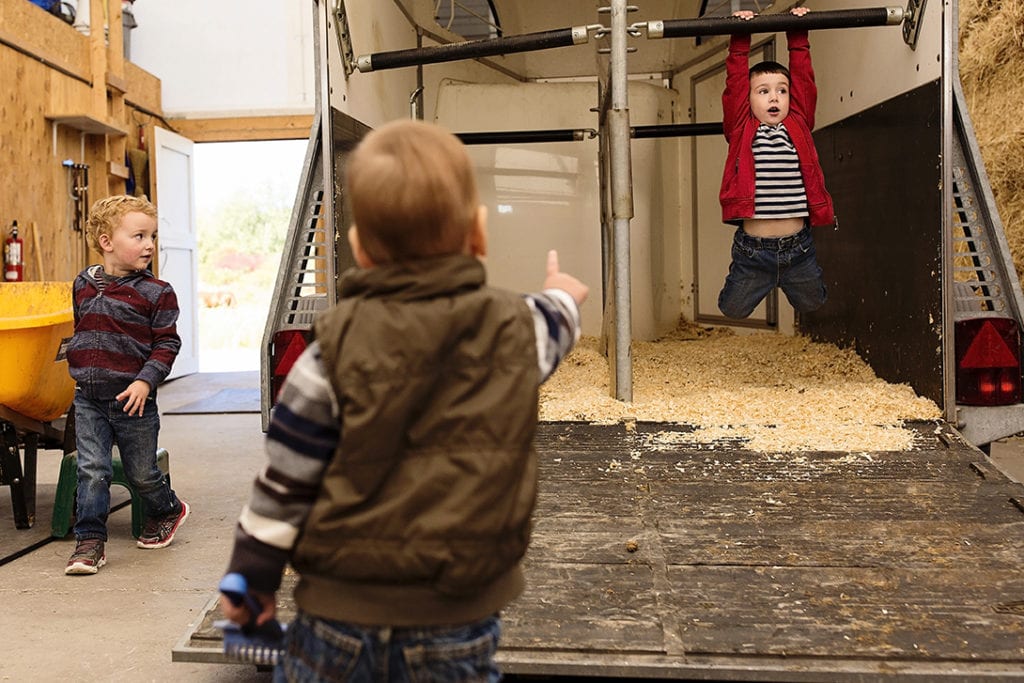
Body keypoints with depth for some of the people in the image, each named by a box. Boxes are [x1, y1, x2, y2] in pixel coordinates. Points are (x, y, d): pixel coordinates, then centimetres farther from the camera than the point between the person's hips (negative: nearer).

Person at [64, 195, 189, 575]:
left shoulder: (156, 293, -7)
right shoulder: (83, 285, 6)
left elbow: (167, 343, -7)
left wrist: (146, 381, -18)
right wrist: (83, 369, 16)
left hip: (133, 400, -3)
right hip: (89, 400, 3)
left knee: (141, 473, 10)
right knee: (91, 470, -3)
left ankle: (167, 511, 38)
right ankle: (90, 542, 6)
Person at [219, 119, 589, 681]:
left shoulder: (335, 347, -9)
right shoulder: (517, 329, -3)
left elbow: (286, 478, -4)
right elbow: (548, 331, 23)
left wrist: (253, 574, 10)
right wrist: (562, 299, 47)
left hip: (341, 608, -1)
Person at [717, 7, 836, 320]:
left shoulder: (799, 125, 5)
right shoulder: (741, 129, 0)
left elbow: (803, 77, 4)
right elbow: (735, 81, -4)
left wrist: (798, 37, 8)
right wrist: (740, 39, -1)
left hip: (799, 246, 2)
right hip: (752, 248, -2)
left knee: (812, 305, 22)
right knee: (732, 311, 14)